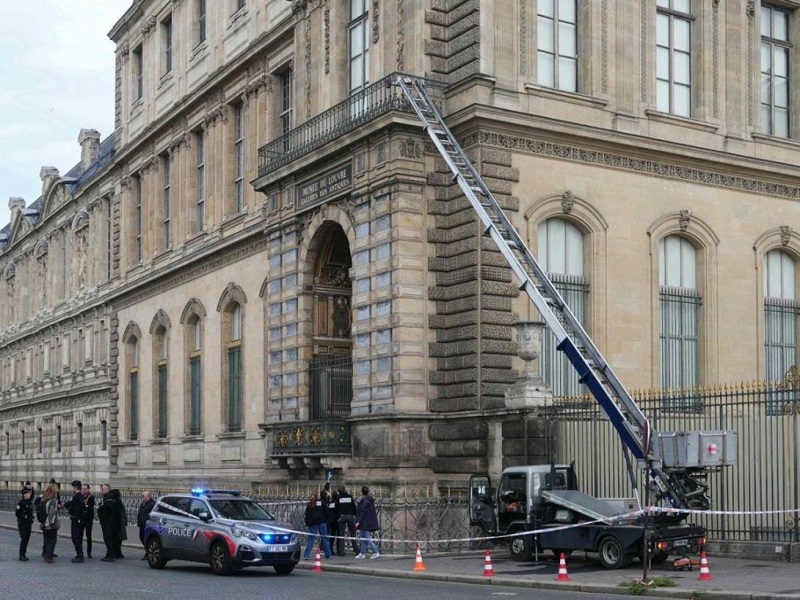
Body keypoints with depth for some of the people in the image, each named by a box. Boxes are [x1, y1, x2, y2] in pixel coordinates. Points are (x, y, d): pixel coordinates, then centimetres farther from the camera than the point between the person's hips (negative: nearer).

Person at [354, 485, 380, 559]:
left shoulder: (364, 501, -15)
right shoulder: (370, 500, 13)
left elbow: (362, 512, -20)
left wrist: (358, 521, -18)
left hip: (365, 523, -10)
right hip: (371, 522, 10)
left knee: (367, 538, -8)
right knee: (363, 538, 14)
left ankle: (375, 552, -12)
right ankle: (362, 553, 18)